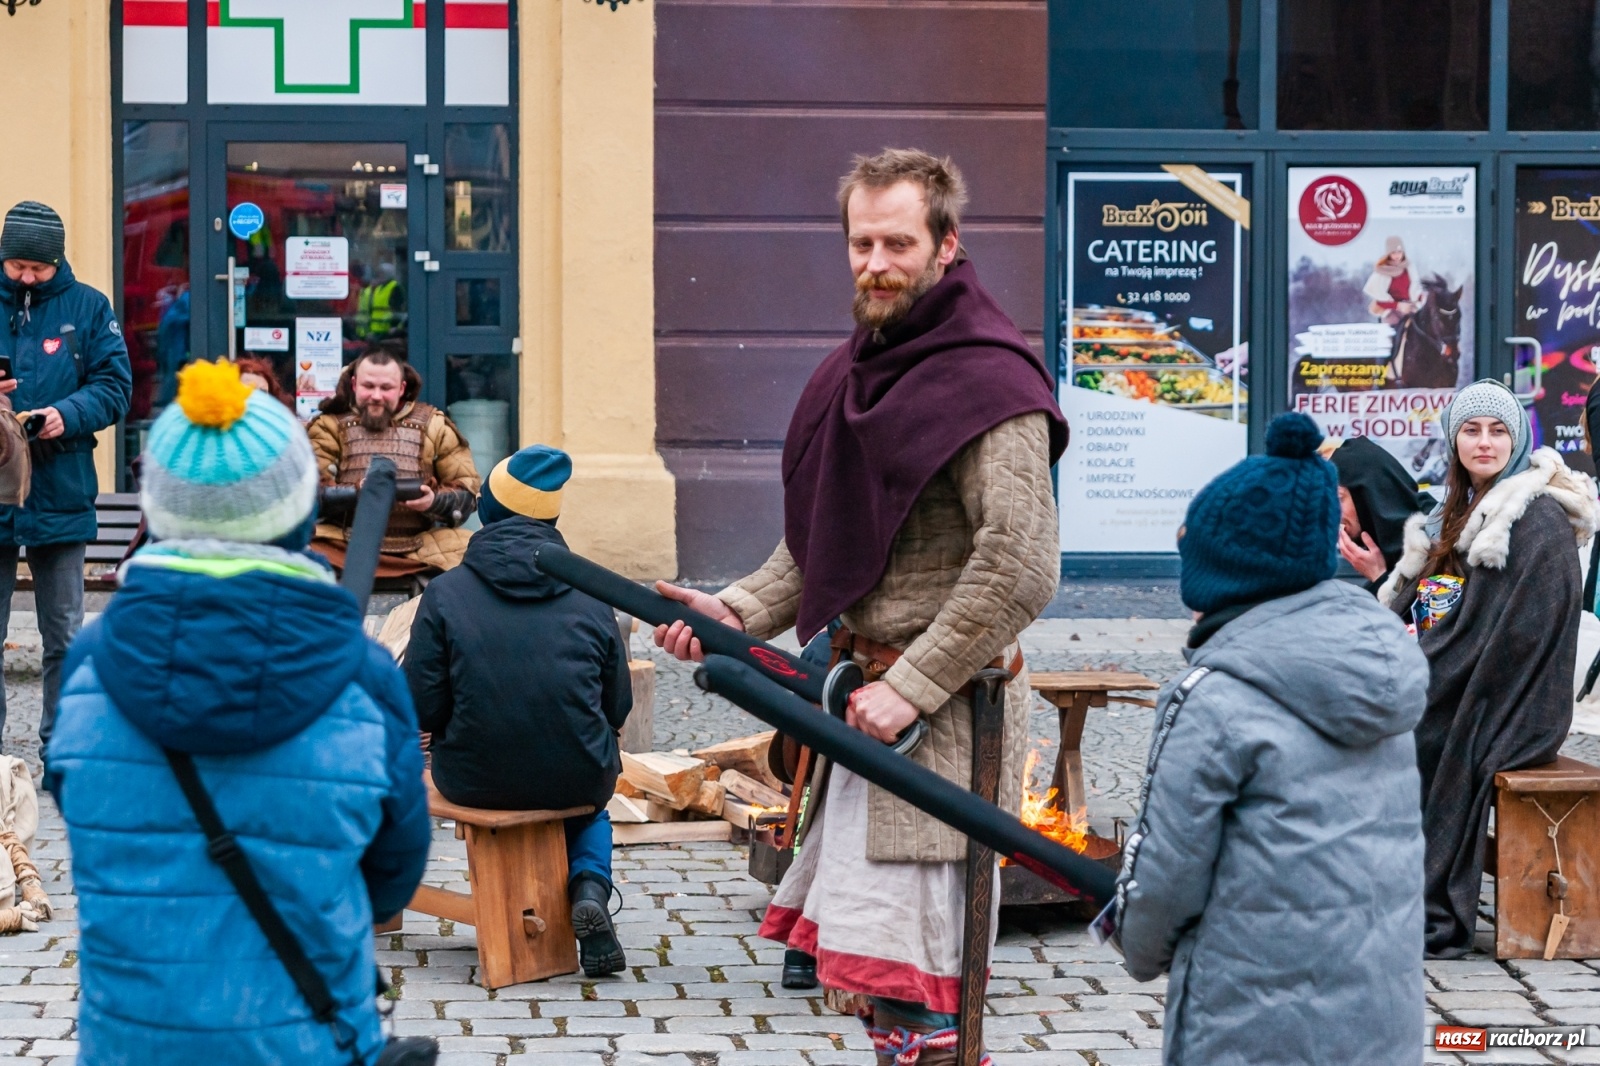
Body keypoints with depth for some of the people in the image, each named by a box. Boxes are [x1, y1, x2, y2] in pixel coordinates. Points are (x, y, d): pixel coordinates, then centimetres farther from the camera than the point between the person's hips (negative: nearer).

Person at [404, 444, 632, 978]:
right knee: (588, 802, 36)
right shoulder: (589, 597, -1)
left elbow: (422, 708, -8)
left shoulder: (445, 594, -6)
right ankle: (589, 888, 6)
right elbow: (618, 706, 3)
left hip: (476, 780, 0)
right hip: (576, 777, 0)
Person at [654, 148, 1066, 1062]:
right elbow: (820, 541, 20)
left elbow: (1020, 568, -21)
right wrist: (738, 613, 4)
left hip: (945, 706, -9)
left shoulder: (989, 385, -14)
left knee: (901, 965, -10)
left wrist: (911, 686, -21)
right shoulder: (859, 371, 15)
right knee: (860, 945, 15)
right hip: (873, 688, 9)